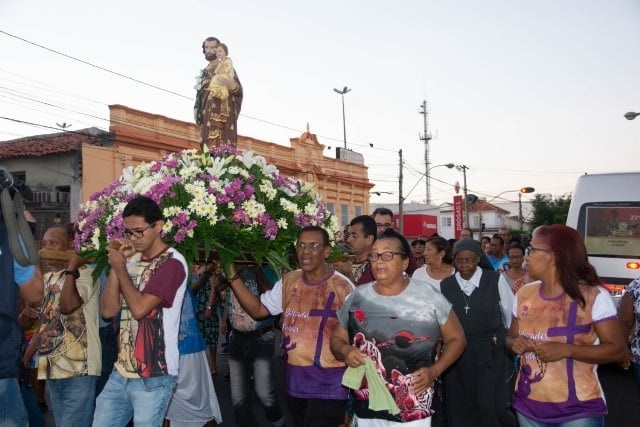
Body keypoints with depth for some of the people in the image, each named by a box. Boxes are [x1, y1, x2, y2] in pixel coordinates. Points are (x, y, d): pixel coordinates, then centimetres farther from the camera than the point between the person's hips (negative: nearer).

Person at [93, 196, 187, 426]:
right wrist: (115, 267, -3)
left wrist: (120, 267, -9)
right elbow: (108, 310, 7)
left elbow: (139, 308, -21)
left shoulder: (172, 263, -13)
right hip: (121, 371, 7)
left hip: (153, 376, -7)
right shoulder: (132, 261, 10)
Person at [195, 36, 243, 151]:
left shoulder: (225, 66, 5)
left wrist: (228, 83, -28)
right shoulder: (204, 72, 23)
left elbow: (238, 89, -6)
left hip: (222, 112, -6)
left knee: (220, 143, -19)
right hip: (207, 113, 6)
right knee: (208, 144, -5)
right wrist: (196, 109, 7)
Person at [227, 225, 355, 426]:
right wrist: (232, 276, 0)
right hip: (294, 380, 6)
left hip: (327, 384, -6)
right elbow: (257, 309, 9)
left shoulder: (342, 286, -13)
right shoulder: (289, 281, 5)